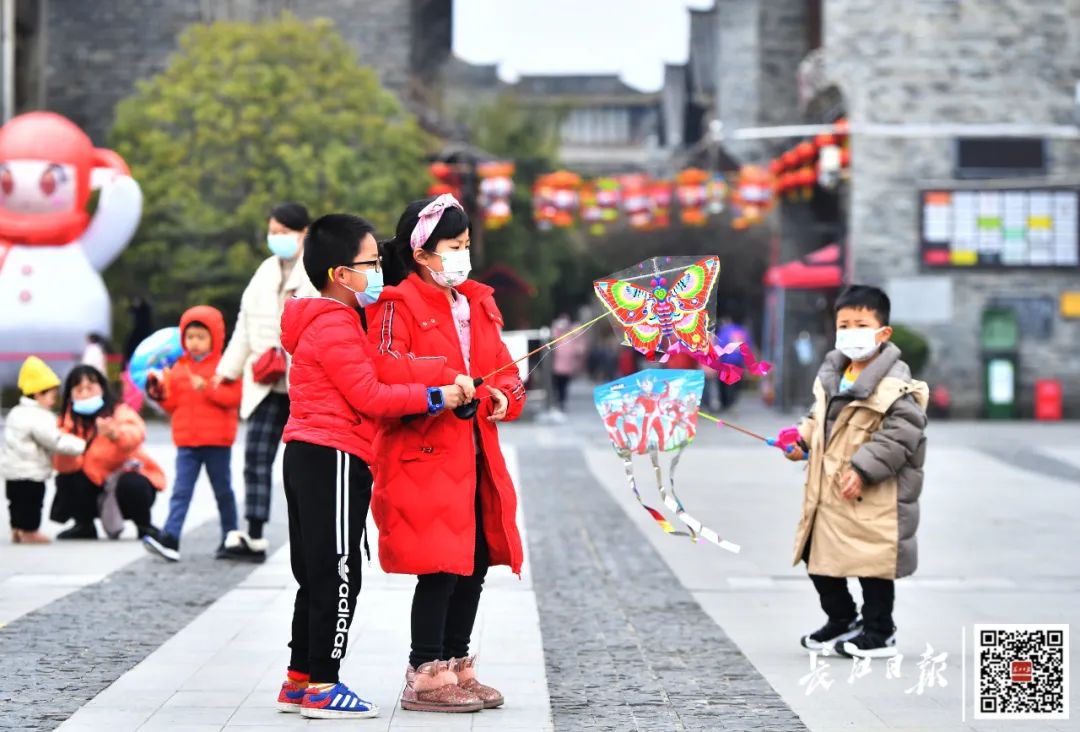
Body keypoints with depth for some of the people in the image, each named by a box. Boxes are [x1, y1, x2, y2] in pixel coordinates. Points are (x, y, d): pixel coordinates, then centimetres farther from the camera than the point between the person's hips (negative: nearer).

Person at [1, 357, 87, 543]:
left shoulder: (18, 413, 13)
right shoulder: (38, 418, -20)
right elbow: (56, 441, -22)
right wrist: (82, 446, -18)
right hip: (29, 473, -10)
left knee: (19, 502, 17)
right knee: (30, 502, -2)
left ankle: (17, 530, 26)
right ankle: (28, 531, 2)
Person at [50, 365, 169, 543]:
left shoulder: (119, 412, -14)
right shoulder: (69, 420, -4)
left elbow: (137, 433, -40)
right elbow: (66, 466, -16)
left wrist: (114, 433, -62)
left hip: (130, 477, -4)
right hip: (96, 486, 4)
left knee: (130, 484, -34)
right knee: (67, 479, -20)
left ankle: (144, 526, -6)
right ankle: (85, 527, 5)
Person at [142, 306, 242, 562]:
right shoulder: (178, 369, 11)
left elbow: (234, 396, -16)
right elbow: (173, 404, 13)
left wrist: (207, 388, -24)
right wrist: (160, 394, -5)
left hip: (217, 442, -3)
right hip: (186, 443, 3)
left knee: (223, 491, 10)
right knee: (181, 492, -6)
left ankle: (229, 538, 21)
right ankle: (170, 540, -16)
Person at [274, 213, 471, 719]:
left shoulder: (336, 322, 20)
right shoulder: (335, 326, -14)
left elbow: (387, 366, 12)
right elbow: (370, 397, -17)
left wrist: (447, 375, 2)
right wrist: (435, 396, -12)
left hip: (309, 457, 11)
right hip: (335, 459, -11)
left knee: (318, 576, 14)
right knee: (337, 575, -6)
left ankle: (300, 681, 19)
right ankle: (322, 687, -3)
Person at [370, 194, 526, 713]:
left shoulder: (478, 304, 17)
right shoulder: (398, 306, -7)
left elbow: (503, 368, 19)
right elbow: (385, 369, -21)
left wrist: (503, 396, -2)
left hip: (475, 456, 8)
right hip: (424, 458, -8)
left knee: (474, 564, 11)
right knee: (439, 569, -7)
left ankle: (457, 668, 23)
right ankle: (425, 676, 2)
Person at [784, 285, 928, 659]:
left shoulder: (894, 383, -17)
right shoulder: (832, 374, 9)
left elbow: (901, 434, -22)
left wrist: (863, 469, -24)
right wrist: (803, 439, 5)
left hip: (873, 497, -8)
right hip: (828, 491, 8)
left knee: (872, 559, 1)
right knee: (817, 554, 16)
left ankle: (879, 632, 17)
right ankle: (841, 620, 33)